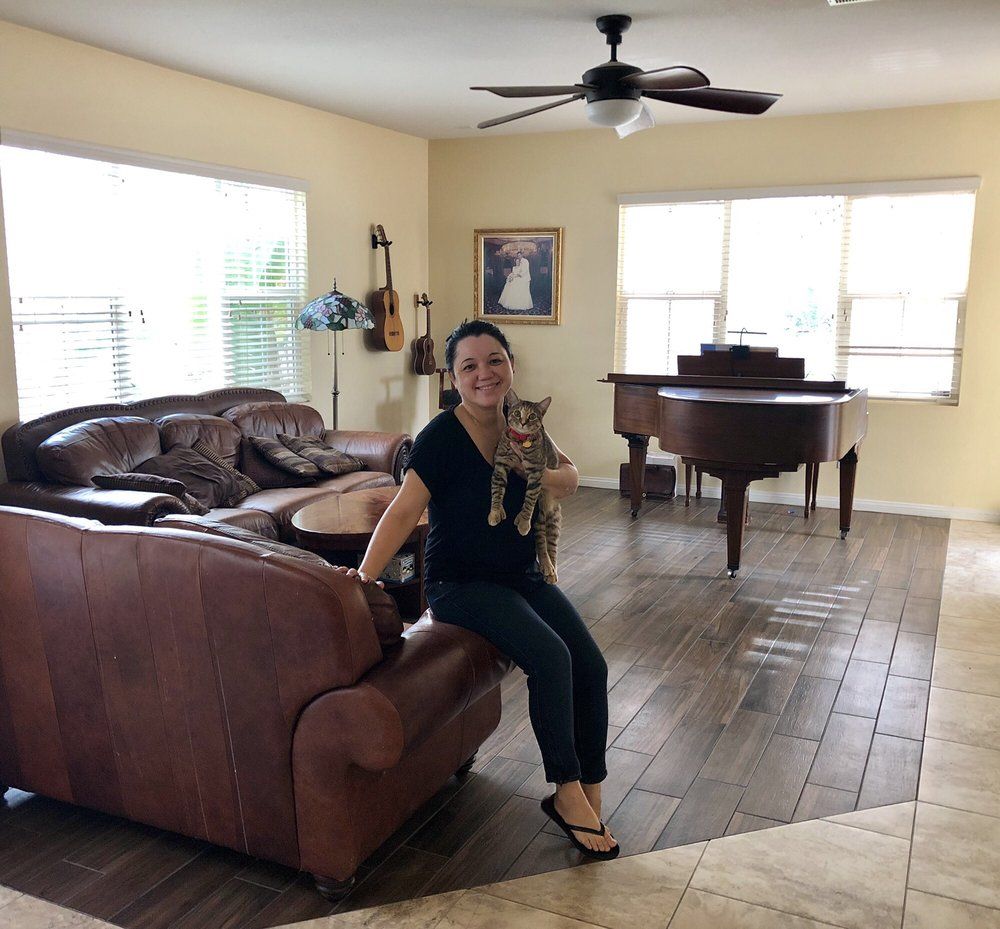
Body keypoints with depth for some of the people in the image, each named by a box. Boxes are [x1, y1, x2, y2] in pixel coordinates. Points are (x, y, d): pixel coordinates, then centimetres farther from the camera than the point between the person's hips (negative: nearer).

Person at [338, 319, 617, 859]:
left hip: (522, 576, 7)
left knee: (591, 666, -9)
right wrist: (366, 575, -34)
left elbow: (570, 479, 9)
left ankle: (589, 800, 5)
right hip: (462, 585, -6)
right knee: (550, 656, -27)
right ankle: (567, 792, -9)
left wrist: (539, 473, -14)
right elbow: (404, 511, -22)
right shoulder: (442, 436, -16)